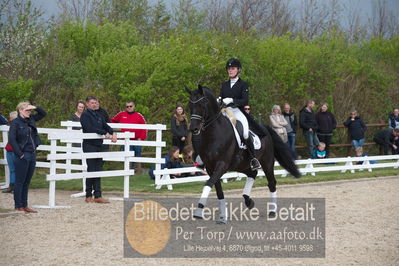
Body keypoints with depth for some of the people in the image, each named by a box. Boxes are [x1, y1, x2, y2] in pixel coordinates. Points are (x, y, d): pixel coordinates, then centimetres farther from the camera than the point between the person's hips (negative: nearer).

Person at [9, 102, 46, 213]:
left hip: (32, 155, 7)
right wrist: (19, 154, -16)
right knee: (20, 182, 0)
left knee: (27, 182, 11)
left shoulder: (31, 119, 10)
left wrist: (35, 108, 1)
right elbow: (12, 139, -14)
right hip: (23, 156, -7)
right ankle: (18, 206, 4)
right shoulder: (15, 123, -8)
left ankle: (24, 205, 17)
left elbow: (43, 114, 20)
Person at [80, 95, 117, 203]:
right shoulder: (85, 115, -6)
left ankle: (98, 196, 4)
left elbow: (106, 126, 10)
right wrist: (104, 133, -22)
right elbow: (90, 128, -20)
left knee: (98, 170, 4)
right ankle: (88, 196, 3)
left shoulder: (98, 116, 17)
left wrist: (113, 133, -9)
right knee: (91, 170, -5)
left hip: (98, 145, 7)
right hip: (89, 145, -7)